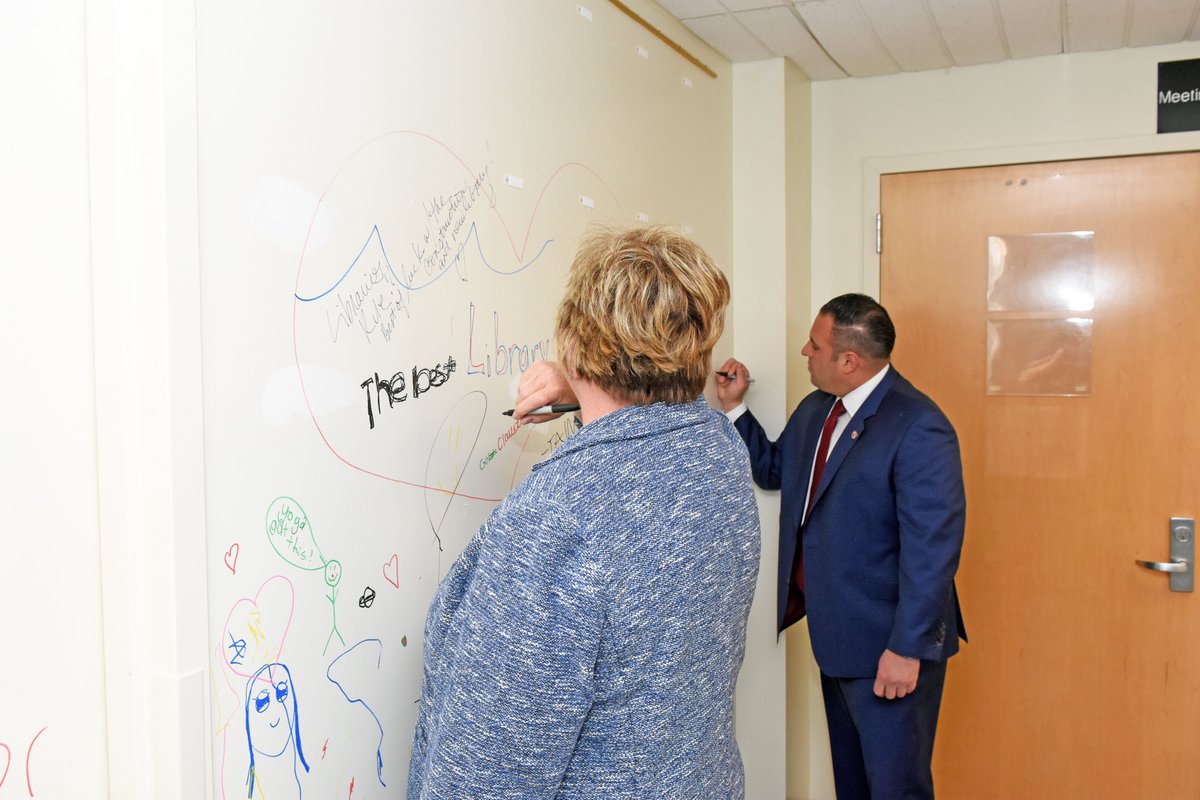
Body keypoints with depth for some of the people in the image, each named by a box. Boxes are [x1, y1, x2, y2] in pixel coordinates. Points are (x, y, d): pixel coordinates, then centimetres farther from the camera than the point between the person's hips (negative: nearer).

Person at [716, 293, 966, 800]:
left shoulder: (917, 427, -22)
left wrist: (908, 649, -22)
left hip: (887, 648, -8)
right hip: (834, 635, 9)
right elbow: (773, 469, 19)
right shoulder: (815, 410, 5)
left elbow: (932, 547, -24)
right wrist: (734, 407, 7)